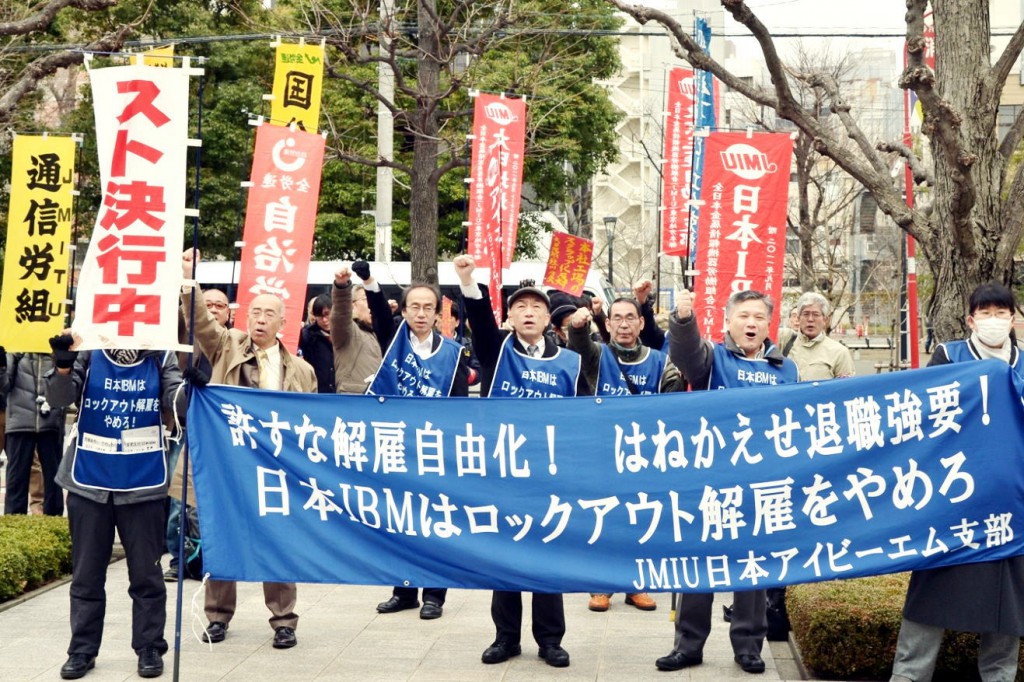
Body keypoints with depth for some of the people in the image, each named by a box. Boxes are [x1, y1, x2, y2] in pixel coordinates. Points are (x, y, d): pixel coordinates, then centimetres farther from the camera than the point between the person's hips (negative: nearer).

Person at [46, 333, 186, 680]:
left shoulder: (160, 357, -1)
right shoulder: (88, 352, -2)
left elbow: (178, 403, -10)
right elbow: (57, 400, -9)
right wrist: (63, 368, -29)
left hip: (142, 482, -1)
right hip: (89, 481, 1)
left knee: (146, 572, 7)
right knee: (86, 572, 9)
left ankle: (150, 648, 18)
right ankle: (82, 649, 20)